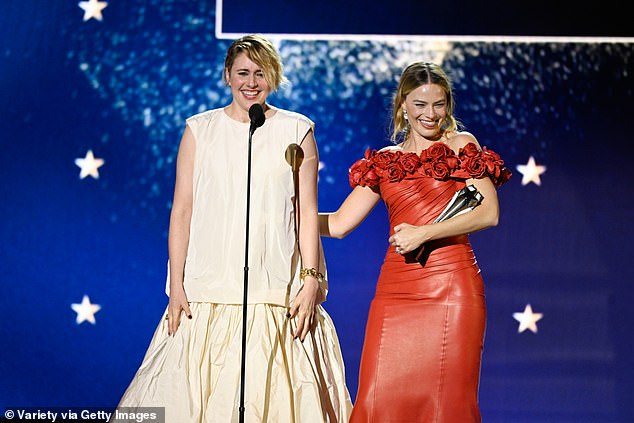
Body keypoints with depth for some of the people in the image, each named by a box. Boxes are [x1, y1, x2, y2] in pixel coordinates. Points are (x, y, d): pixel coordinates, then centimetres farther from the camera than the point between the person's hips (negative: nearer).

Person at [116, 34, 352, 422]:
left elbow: (308, 211, 5)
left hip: (276, 292, 0)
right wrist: (176, 285, -1)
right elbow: (182, 209, 6)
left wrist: (311, 281, -4)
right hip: (208, 291, 1)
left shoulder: (297, 131, 7)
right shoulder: (200, 130, 8)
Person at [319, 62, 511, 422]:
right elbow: (338, 223, 13)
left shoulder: (461, 145, 7)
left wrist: (423, 233, -12)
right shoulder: (384, 161, 16)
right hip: (395, 289, 3)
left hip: (451, 286, -3)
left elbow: (488, 213, -5)